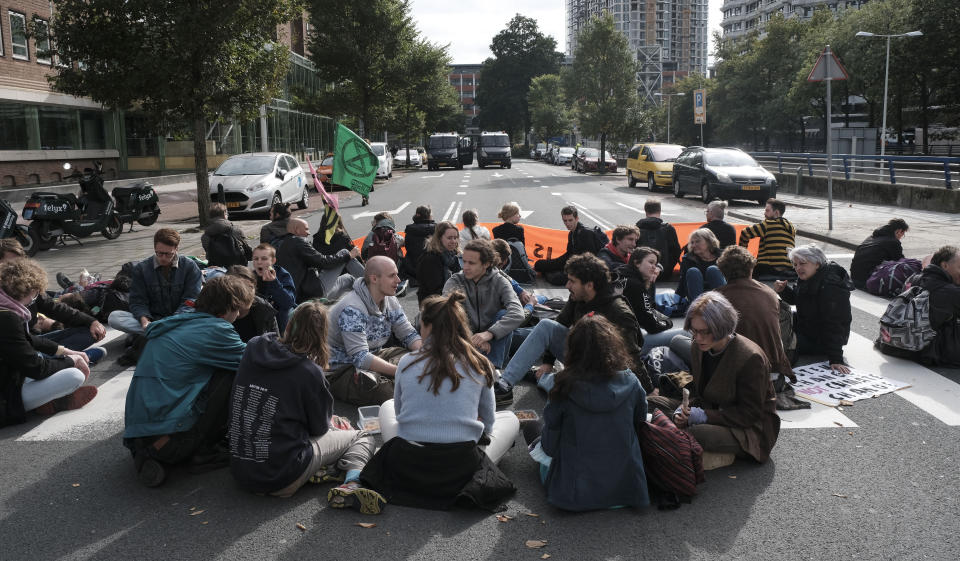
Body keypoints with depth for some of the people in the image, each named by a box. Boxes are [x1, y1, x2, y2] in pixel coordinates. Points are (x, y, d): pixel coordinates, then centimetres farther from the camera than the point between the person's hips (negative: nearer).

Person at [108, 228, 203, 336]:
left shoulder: (189, 266, -1)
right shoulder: (142, 268, 3)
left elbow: (191, 301, -6)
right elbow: (138, 302, 1)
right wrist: (144, 320, -22)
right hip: (152, 319, 2)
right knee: (114, 317, -24)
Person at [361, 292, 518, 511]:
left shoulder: (406, 363, -2)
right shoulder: (479, 365, -4)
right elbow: (488, 423, 8)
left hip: (406, 468, 2)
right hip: (460, 470, -1)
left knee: (387, 406, 32)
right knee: (510, 418, 24)